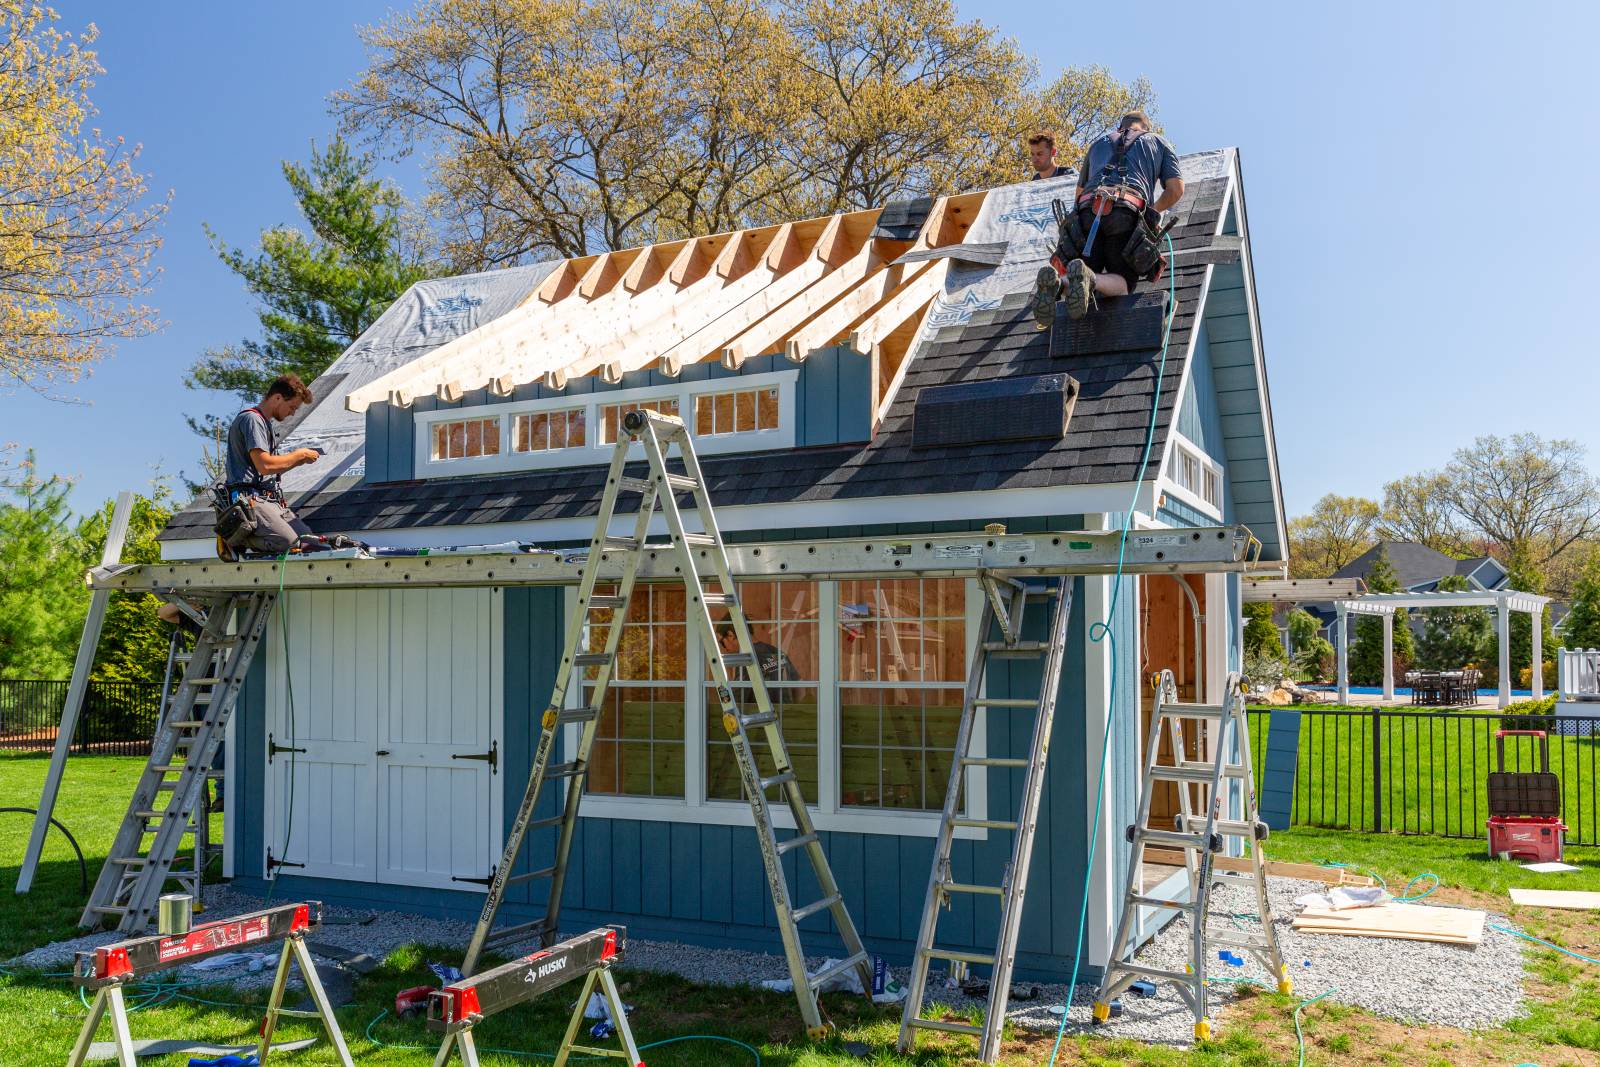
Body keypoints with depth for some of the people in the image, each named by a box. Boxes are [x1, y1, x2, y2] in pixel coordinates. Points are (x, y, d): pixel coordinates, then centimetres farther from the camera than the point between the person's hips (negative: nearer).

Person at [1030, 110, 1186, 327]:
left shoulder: (1099, 142, 36)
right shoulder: (1157, 141, 29)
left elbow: (1079, 192, 42)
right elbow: (1176, 189, 18)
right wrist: (1154, 211, 38)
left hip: (1087, 210, 2)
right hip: (1129, 211, -2)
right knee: (1122, 285, 1)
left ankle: (1054, 282, -31)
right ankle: (1089, 279, -33)